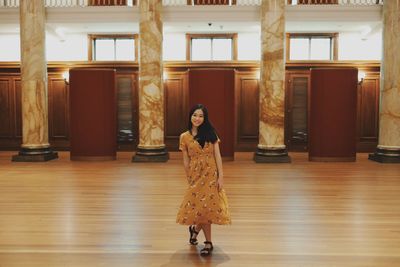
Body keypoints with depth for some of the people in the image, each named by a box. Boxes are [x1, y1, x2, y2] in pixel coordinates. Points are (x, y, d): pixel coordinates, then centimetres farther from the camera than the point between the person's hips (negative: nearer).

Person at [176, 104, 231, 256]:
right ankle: (208, 243, 18)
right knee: (202, 207, 2)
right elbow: (186, 161, 4)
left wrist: (220, 176, -8)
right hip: (196, 175, 0)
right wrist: (189, 179, 4)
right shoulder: (184, 137, 1)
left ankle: (195, 229, 29)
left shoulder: (210, 133, 2)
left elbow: (217, 155, -2)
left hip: (211, 174, 1)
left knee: (207, 207, 2)